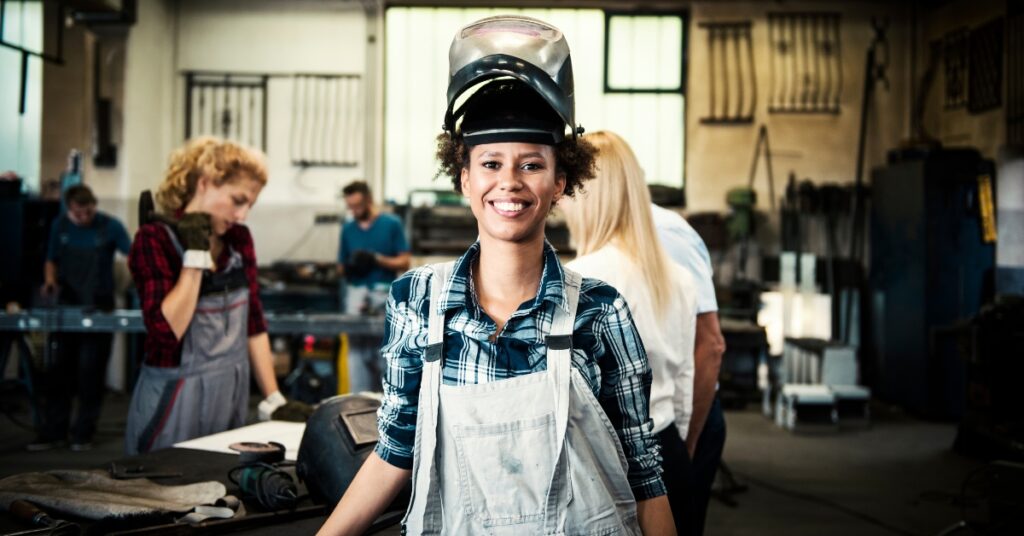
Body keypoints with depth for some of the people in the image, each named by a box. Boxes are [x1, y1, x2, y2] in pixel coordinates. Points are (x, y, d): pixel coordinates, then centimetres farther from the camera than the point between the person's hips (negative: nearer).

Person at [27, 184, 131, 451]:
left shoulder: (110, 226, -8)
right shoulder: (60, 225, 3)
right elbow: (51, 260, 14)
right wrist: (50, 279, -6)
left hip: (99, 309, -3)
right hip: (67, 306, 3)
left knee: (90, 374, -1)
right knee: (59, 371, 5)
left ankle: (83, 434, 9)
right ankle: (52, 432, 13)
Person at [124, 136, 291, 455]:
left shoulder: (239, 239, 5)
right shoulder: (155, 239, -12)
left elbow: (254, 324, 9)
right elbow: (166, 331, -22)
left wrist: (274, 399, 5)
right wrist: (195, 255, -20)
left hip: (232, 397, 6)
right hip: (175, 402, -5)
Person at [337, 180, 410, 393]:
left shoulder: (392, 224, 4)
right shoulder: (348, 228, 14)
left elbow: (404, 263, 1)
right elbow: (341, 267, 17)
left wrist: (377, 259, -13)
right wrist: (349, 267, -6)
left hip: (384, 294, -3)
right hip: (357, 293, 3)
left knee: (383, 353, -3)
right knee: (357, 351, -3)